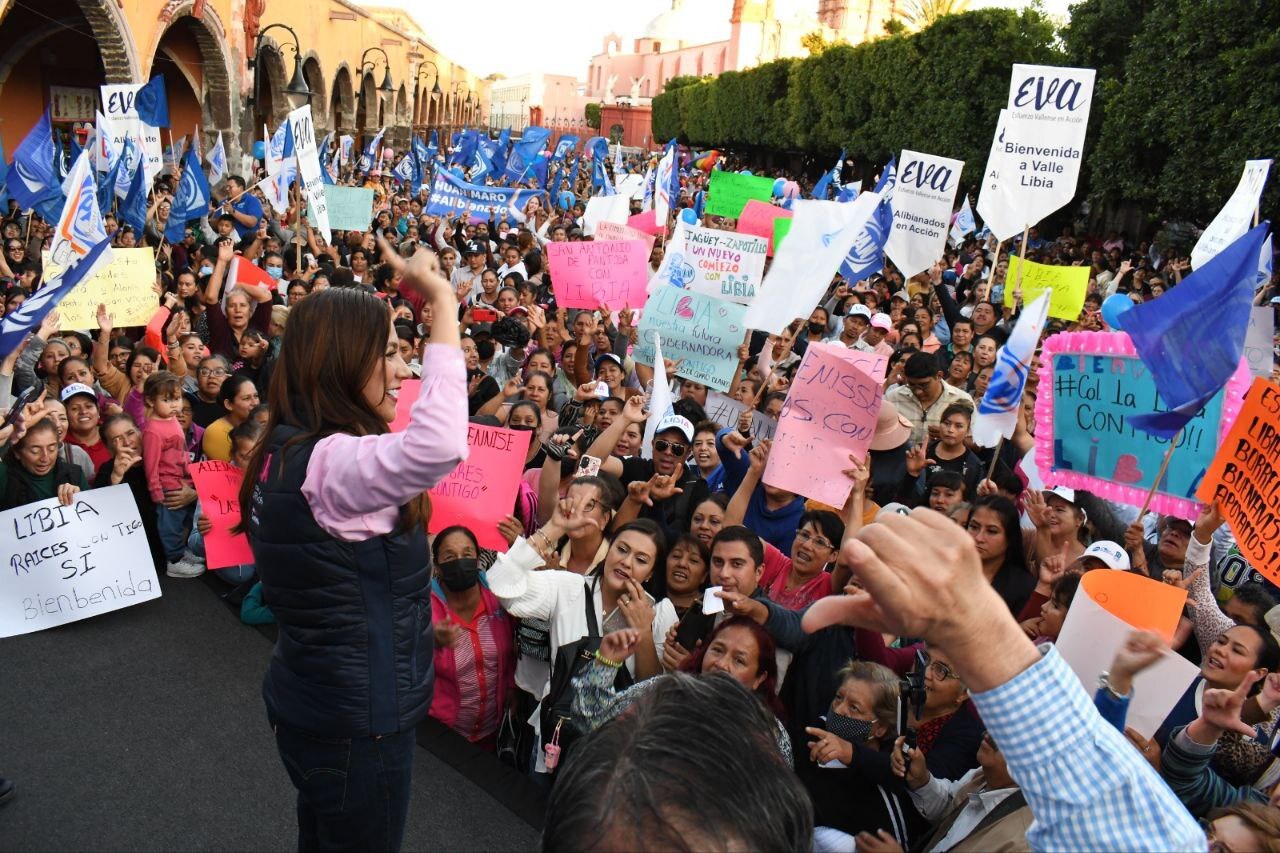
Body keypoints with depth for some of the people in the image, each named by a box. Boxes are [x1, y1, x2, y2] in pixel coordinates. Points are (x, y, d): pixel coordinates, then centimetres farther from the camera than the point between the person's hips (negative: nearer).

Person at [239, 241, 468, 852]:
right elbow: (441, 446, -46)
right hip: (356, 721, -9)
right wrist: (443, 303, -39)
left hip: (317, 702, 9)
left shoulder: (290, 451, 3)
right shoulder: (326, 463, -28)